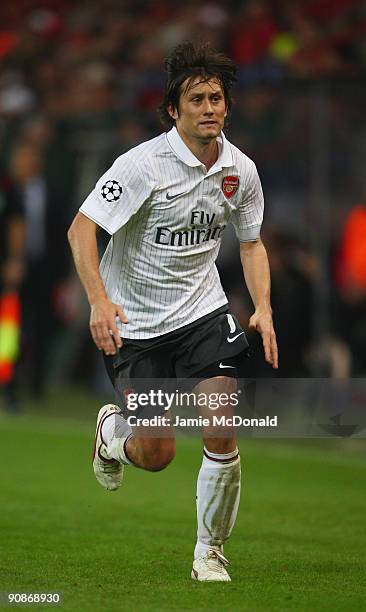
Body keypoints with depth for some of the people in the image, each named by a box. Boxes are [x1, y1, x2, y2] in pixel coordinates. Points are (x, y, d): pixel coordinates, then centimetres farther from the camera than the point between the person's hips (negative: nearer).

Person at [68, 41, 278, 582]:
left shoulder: (240, 170, -2)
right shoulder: (144, 163, -18)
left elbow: (250, 242, 14)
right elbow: (81, 228, -19)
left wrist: (263, 308, 0)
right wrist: (99, 300, -32)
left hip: (202, 311, 3)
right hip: (135, 322, -3)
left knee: (221, 433, -14)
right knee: (155, 454, -3)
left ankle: (210, 551, 6)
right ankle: (112, 431, 35)